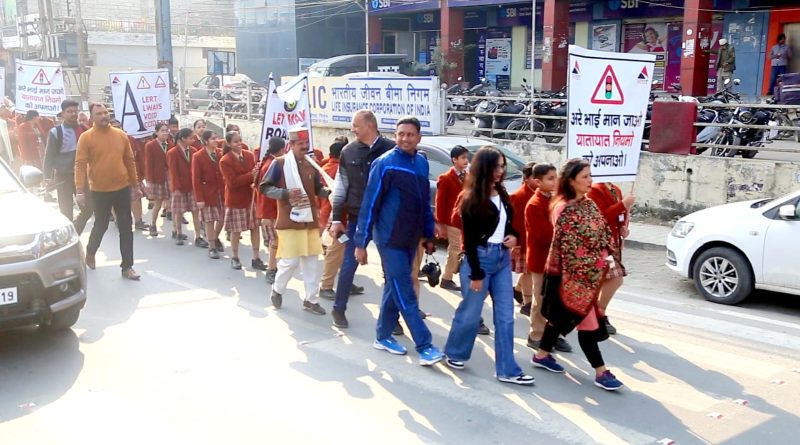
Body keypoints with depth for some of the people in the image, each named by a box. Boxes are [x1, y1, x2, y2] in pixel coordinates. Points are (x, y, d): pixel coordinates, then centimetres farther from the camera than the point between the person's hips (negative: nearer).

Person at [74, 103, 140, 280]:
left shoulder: (121, 135, 3)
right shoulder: (86, 137, -7)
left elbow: (129, 161, 10)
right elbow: (80, 164, -11)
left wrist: (135, 183, 11)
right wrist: (79, 190, -19)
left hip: (122, 188, 3)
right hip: (99, 191, -3)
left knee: (126, 228, 2)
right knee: (101, 225, 12)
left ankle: (127, 267, 9)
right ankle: (90, 251, 41)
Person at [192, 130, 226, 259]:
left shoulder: (221, 153, 0)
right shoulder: (198, 156, -9)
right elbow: (196, 179, -10)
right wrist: (199, 198, -13)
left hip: (222, 191, 4)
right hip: (207, 193, -3)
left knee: (222, 218, 10)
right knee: (209, 221, 3)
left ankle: (215, 238, 38)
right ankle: (212, 248, 15)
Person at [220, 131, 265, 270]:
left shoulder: (249, 155, 3)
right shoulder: (225, 161, -12)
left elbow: (255, 173, 6)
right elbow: (232, 182, -19)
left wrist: (256, 177, -18)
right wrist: (251, 176, -26)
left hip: (251, 196, 4)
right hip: (235, 199, -4)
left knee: (255, 227, 5)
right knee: (236, 230, 6)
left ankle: (256, 258, 15)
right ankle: (235, 258, 24)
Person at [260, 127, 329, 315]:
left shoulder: (312, 164, 8)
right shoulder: (280, 163, -7)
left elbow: (318, 189, 12)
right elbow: (265, 187, -7)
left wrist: (330, 192, -9)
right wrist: (285, 194, -21)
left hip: (310, 220, 5)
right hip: (290, 220, -5)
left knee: (312, 261, 7)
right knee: (290, 260, -4)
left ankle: (311, 300, 18)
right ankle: (277, 290, 23)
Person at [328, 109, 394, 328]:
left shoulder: (391, 150, -7)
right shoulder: (349, 151, 2)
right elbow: (340, 188, 7)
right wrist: (336, 219, 4)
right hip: (357, 218, 2)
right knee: (349, 264, 7)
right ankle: (339, 309, 22)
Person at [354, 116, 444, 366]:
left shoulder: (422, 163, 7)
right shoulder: (384, 164, -12)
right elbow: (370, 204, -12)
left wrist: (428, 235, 16)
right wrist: (361, 242, -13)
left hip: (411, 239, 7)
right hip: (390, 239, -6)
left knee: (394, 288, 15)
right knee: (405, 294, -4)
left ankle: (383, 337, 27)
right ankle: (425, 345, -1)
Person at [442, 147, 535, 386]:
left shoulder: (502, 194, 7)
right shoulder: (472, 200, -11)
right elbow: (469, 239, -12)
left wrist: (514, 236, -2)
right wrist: (475, 274, -14)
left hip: (502, 258, 7)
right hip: (480, 258, -6)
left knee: (505, 315, 5)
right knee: (470, 312, 6)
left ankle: (507, 369, 10)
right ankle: (454, 354, 30)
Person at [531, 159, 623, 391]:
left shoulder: (588, 203, 9)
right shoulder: (565, 209, -17)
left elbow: (602, 232, 12)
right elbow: (570, 247, -18)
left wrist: (607, 257, -1)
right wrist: (598, 264, -16)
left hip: (590, 270, 9)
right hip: (573, 273, -8)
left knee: (562, 316, 17)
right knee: (586, 321, -3)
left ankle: (542, 354, 30)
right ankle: (601, 372, 4)